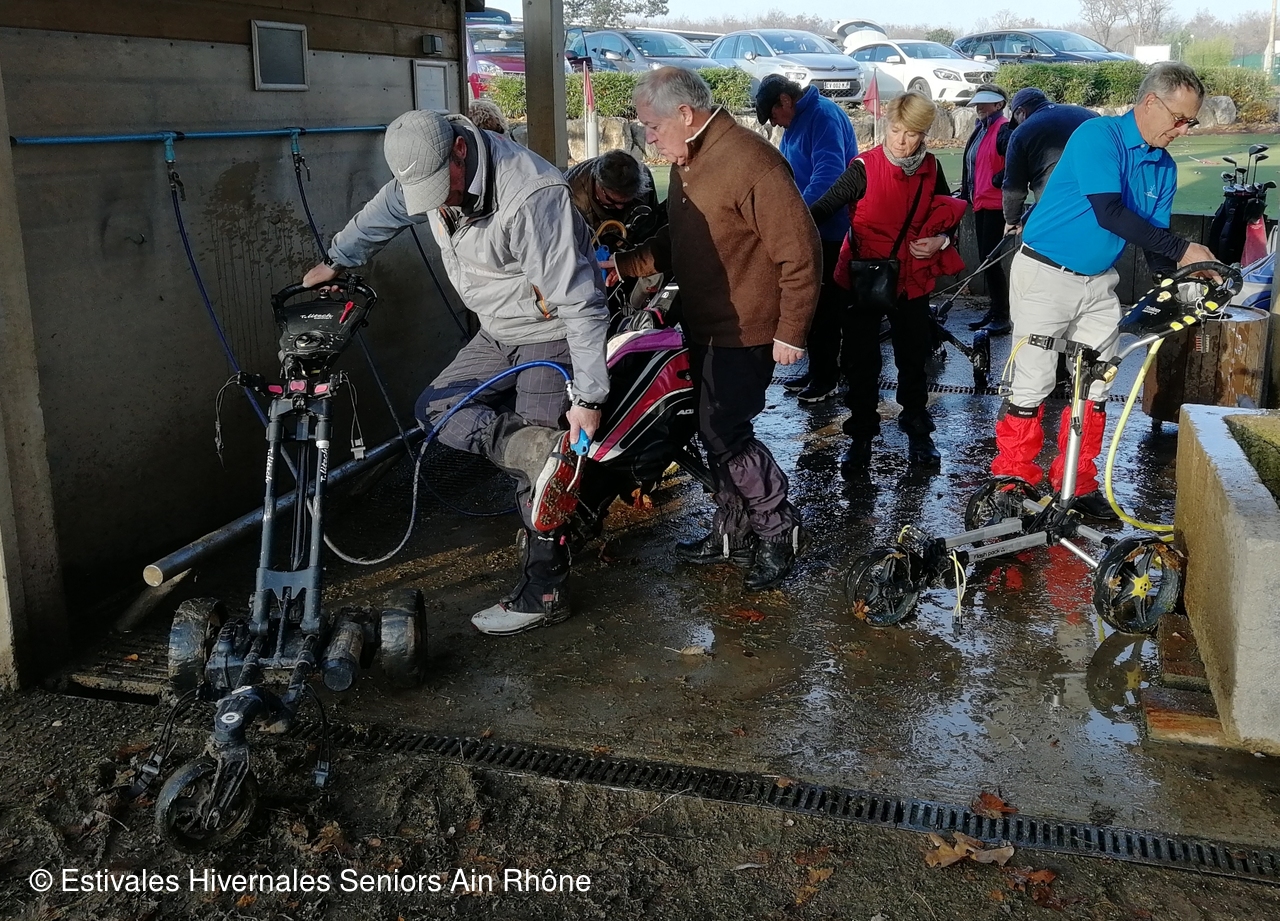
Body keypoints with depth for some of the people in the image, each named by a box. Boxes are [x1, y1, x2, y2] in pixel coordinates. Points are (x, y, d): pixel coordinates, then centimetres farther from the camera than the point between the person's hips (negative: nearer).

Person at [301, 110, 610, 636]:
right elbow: (384, 212, 16)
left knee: (539, 478, -8)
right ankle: (540, 449, -10)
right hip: (499, 333, 9)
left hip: (551, 335, -9)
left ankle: (542, 596, 2)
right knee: (434, 409, 4)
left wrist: (588, 396, -31)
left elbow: (580, 302, -32)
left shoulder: (533, 196, -33)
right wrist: (336, 261, 26)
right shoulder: (430, 173, -8)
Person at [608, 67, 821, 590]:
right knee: (716, 431, 15)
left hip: (744, 332, -9)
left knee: (725, 434, -9)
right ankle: (734, 532, 30)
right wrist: (623, 266, 4)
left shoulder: (750, 162, -21)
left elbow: (800, 253, -20)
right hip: (703, 326, 9)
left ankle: (777, 526, 11)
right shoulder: (688, 162, 10)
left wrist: (790, 332, -18)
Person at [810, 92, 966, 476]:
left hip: (912, 279, 3)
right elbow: (825, 207, -20)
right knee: (861, 362, 3)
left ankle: (918, 432, 31)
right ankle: (860, 438, 18)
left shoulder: (931, 169, 0)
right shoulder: (864, 168, -13)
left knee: (914, 358, 15)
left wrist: (941, 240, -7)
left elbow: (948, 217, 13)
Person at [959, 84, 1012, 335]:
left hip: (995, 204, -9)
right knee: (986, 259, 12)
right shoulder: (980, 130, 16)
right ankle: (994, 311, 21)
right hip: (980, 203, 9)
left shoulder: (1004, 129, -12)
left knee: (990, 259, -8)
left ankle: (1002, 317, -3)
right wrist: (966, 193, 23)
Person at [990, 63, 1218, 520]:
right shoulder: (1099, 135, -16)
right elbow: (1109, 213, -26)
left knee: (1095, 388, 8)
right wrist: (1181, 250, -24)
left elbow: (1153, 238, 9)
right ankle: (1013, 480, 8)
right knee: (1033, 386, -5)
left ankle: (1077, 483, 20)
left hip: (1100, 283, 7)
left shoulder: (1164, 168, 7)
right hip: (1046, 275, -7)